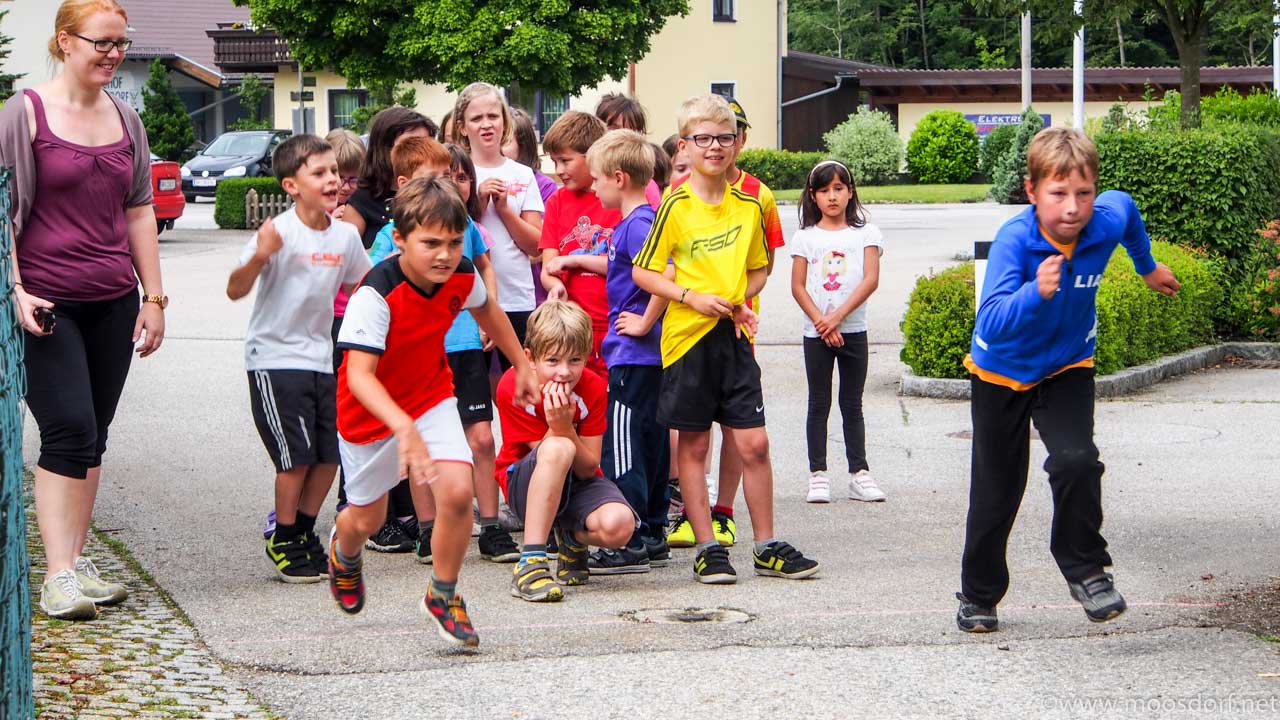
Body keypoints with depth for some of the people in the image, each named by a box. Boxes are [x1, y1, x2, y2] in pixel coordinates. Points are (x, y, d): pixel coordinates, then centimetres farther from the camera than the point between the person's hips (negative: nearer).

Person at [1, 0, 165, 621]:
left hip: (113, 302, 5)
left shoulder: (126, 120, 12)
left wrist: (153, 296, 12)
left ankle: (77, 561, 16)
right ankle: (58, 576, -12)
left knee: (92, 436, 7)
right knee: (69, 431, -13)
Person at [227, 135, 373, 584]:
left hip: (320, 357, 6)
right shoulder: (280, 233, -16)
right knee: (296, 457, -6)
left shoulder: (345, 235, 2)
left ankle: (304, 533, 24)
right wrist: (260, 257, -39)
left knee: (330, 453, 6)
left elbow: (364, 282, 21)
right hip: (275, 358, -6)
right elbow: (235, 290, -22)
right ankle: (283, 542, 12)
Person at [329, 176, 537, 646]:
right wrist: (404, 429, -57)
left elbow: (485, 309, 11)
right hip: (372, 411, -3)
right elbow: (359, 375, -42)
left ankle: (443, 596, 4)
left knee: (457, 490, -20)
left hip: (432, 396, 3)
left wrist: (522, 364, 20)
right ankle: (343, 552, 54)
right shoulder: (376, 294, -33)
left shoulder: (462, 275, -15)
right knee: (367, 518, 14)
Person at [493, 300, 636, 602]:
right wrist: (556, 427, -37)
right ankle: (530, 563, -38)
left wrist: (565, 426, -32)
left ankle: (573, 538, 9)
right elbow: (550, 453, -17)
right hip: (525, 484, -3)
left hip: (577, 481, 3)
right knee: (559, 449, -39)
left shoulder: (593, 388, -14)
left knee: (619, 525, -31)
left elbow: (587, 469, -16)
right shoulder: (512, 387, -20)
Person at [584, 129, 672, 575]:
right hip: (650, 354, 10)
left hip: (633, 354, -10)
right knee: (649, 444, 13)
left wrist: (645, 322, -20)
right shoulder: (637, 221, 14)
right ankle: (653, 535, 19)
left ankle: (631, 545, -5)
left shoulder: (637, 224, -17)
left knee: (622, 449, -6)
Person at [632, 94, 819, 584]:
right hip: (687, 335, -3)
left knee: (753, 443, 1)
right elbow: (643, 271, -4)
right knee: (693, 445, 4)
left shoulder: (749, 204, 7)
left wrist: (738, 299, -1)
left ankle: (768, 548, 11)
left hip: (734, 335, 3)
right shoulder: (676, 205, -6)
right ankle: (707, 548, 11)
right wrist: (692, 297, -15)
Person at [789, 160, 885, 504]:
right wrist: (822, 324, -12)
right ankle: (818, 475, 4)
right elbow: (798, 287, 0)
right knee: (819, 405, 3)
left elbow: (871, 280, -7)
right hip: (816, 333, 0)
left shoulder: (865, 233, 3)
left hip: (853, 330, 0)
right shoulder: (805, 237, 4)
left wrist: (838, 317, -15)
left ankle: (859, 474, 8)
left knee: (852, 405, 6)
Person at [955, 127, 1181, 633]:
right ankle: (979, 594, 29)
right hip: (1002, 372, -2)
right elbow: (992, 324, -43)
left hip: (1067, 368, 2)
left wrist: (1148, 267, 23)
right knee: (995, 492, 8)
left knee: (1076, 461, -24)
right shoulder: (1014, 241, -32)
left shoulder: (1109, 220, -21)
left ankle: (1085, 568, -3)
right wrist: (1036, 292, -61)